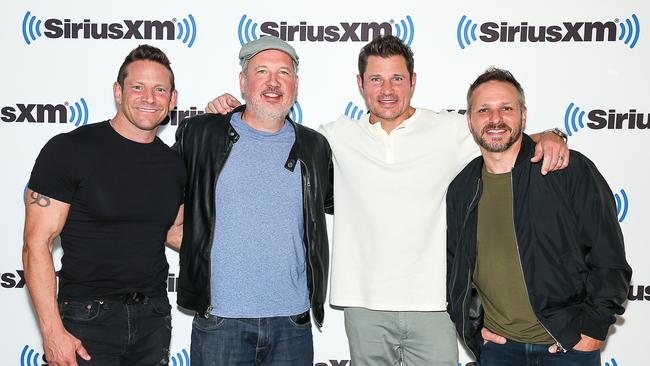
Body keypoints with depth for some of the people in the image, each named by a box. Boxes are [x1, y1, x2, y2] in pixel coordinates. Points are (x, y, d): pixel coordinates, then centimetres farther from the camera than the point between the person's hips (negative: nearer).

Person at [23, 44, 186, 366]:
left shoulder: (173, 164, 5)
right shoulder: (68, 150, -10)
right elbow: (37, 244, -12)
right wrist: (52, 331, -16)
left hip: (153, 316, 5)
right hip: (88, 317, -4)